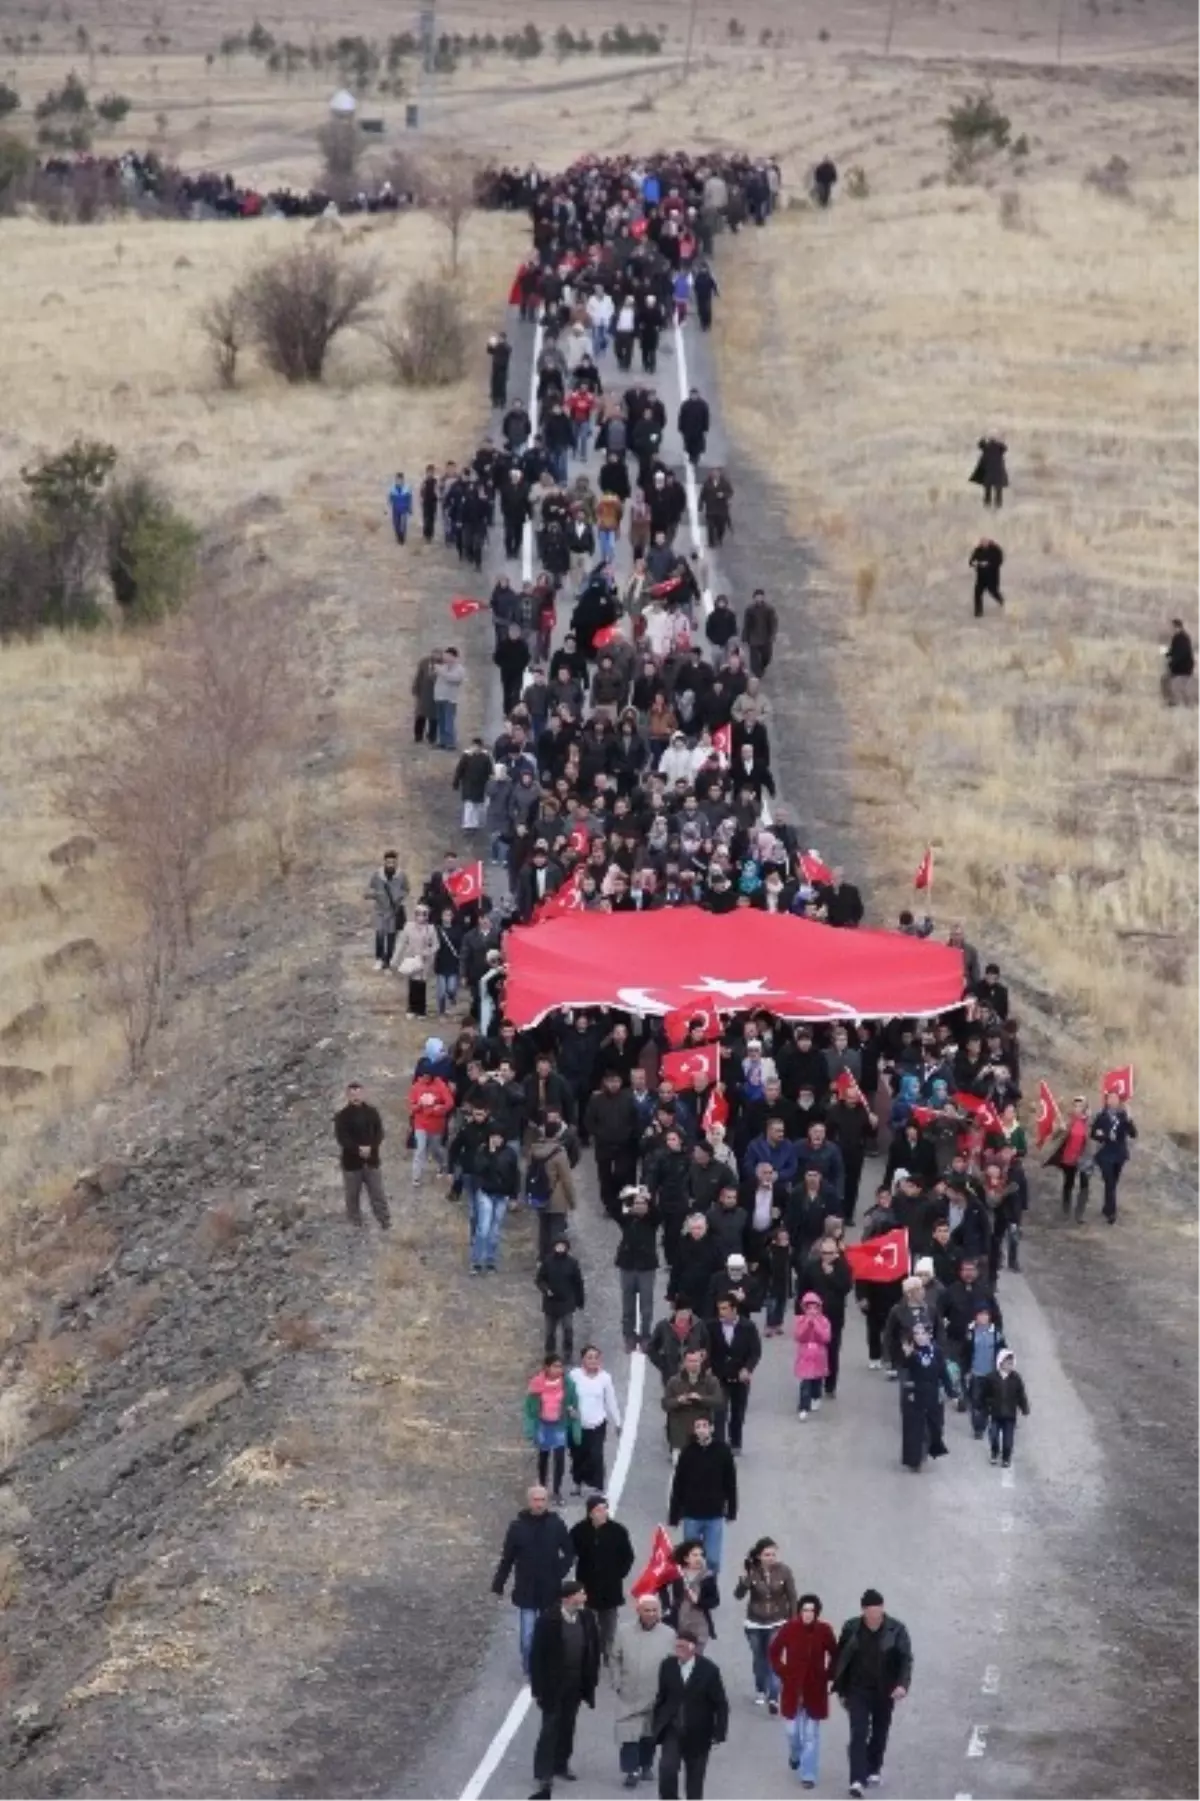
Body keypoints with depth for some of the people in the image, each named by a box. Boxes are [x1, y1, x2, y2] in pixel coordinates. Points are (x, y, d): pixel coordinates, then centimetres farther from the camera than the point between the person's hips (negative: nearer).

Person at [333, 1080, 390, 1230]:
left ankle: (386, 1223, 11)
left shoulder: (371, 1112, 3)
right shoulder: (342, 1115, -7)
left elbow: (379, 1133, 1)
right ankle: (355, 1225, 18)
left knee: (377, 1193, 5)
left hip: (371, 1160, 2)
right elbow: (341, 1137, -14)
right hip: (351, 1161, -2)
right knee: (352, 1195, 6)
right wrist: (358, 1149, -24)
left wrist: (370, 1147, -17)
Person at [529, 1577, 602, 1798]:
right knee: (550, 1727, -2)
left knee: (567, 1726, 14)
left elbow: (594, 1650, 5)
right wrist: (537, 1686, -11)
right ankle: (543, 1772, 2)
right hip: (553, 1684, -4)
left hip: (576, 1685, 4)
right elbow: (537, 1654, -12)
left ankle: (561, 1764, 28)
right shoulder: (548, 1620, -18)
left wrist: (591, 1680, 5)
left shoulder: (587, 1617, -5)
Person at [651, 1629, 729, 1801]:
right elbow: (661, 1697, 6)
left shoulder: (709, 1670, -14)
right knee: (667, 1769, -15)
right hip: (672, 1729, 1)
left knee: (695, 1777, 10)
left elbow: (720, 1704, -8)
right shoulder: (667, 1666, -5)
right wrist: (657, 1725, 7)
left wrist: (719, 1734, -10)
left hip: (697, 1734, -1)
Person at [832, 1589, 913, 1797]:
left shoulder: (896, 1630, -9)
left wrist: (902, 1684, -26)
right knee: (858, 1734, -10)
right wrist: (841, 1690, 7)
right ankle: (857, 1780, -15)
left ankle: (873, 1770, 36)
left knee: (879, 1733, 15)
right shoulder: (851, 1629, -5)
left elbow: (906, 1659, -11)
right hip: (858, 1692, 0)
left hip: (884, 1693, 1)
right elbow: (840, 1660, 4)